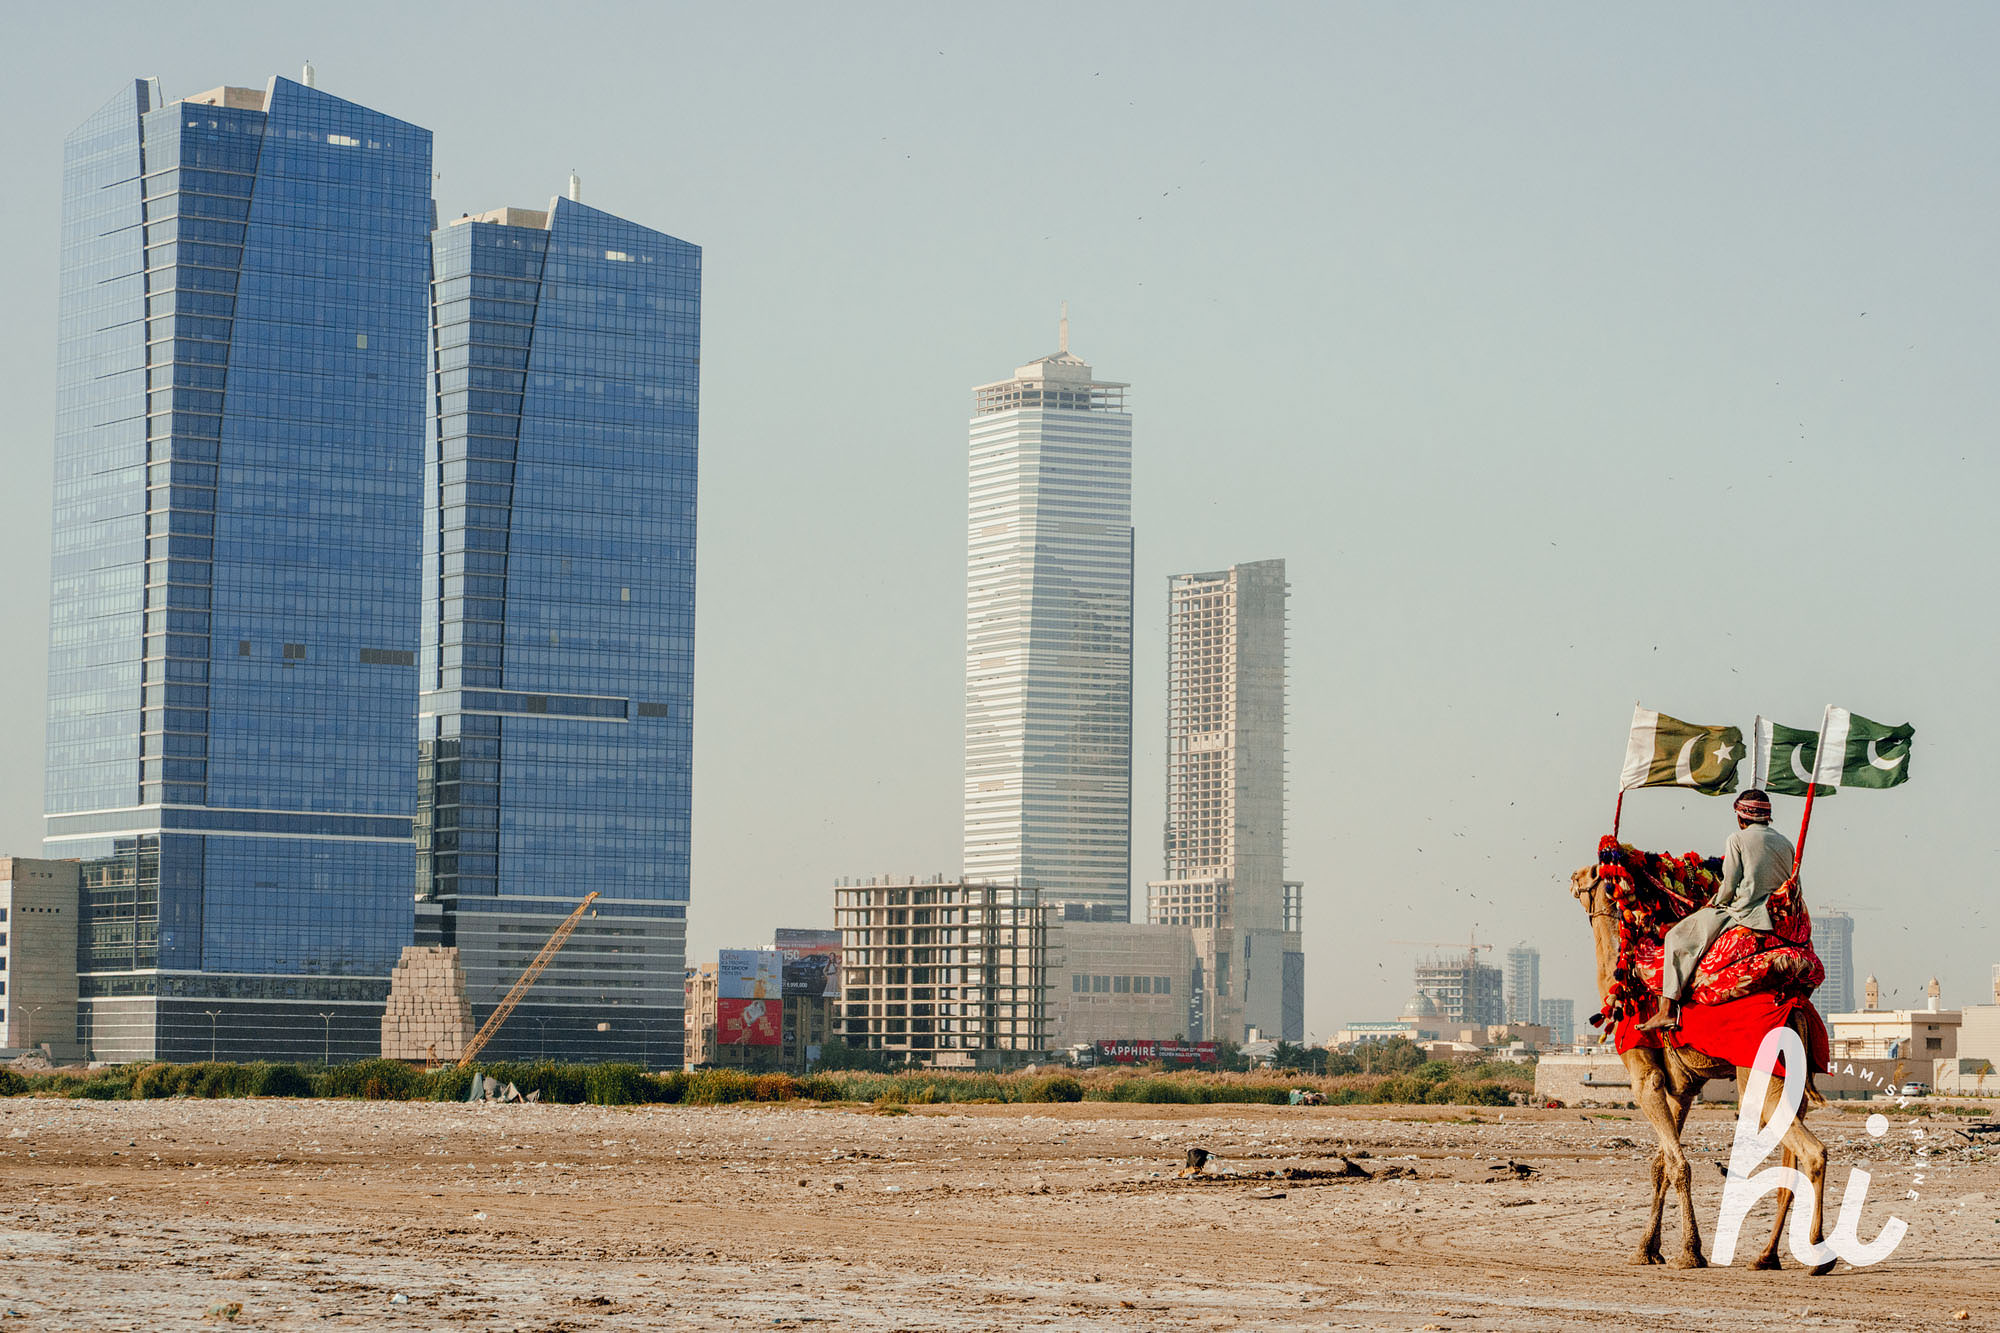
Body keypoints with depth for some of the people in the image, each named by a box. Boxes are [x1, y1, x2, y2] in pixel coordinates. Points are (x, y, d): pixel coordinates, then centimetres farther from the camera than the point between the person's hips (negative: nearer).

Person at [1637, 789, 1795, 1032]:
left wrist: (1713, 905, 13)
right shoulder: (1785, 843, 15)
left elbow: (1729, 886, -5)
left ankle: (1668, 1010, -13)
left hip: (1744, 912, -7)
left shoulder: (1738, 839, -2)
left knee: (1678, 937, -2)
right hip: (1780, 919, 7)